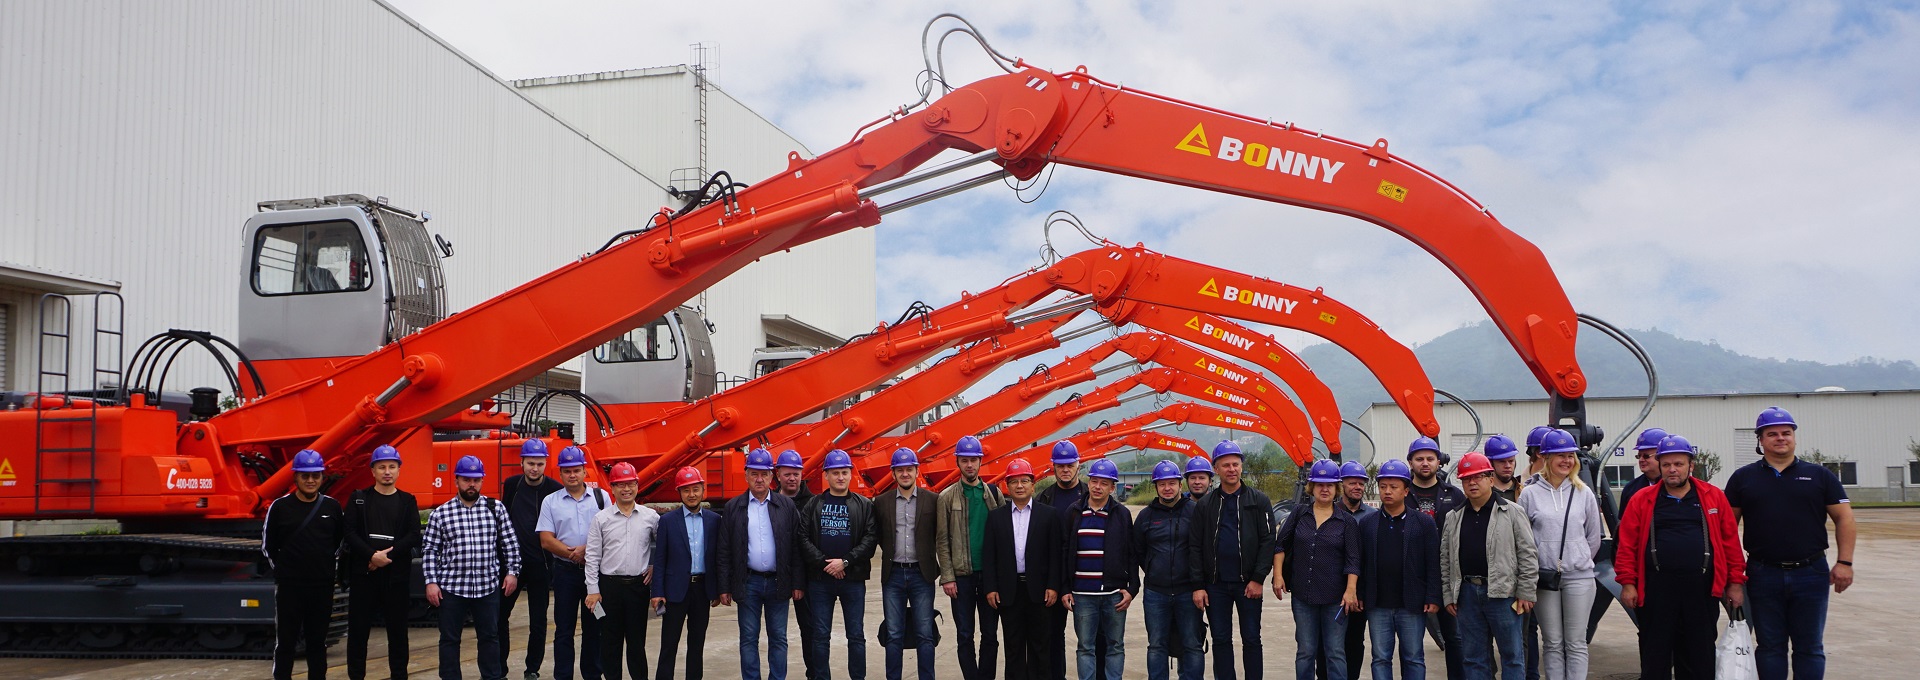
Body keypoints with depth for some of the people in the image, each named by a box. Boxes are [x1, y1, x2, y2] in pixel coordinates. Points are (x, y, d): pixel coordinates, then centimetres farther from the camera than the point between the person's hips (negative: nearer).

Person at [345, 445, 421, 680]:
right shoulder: (358, 499, 6)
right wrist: (372, 555, -17)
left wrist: (389, 555, -15)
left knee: (397, 629, 4)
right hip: (363, 573, 0)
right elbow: (350, 533, -4)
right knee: (358, 628, 3)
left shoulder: (407, 501, 7)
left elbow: (414, 536, -2)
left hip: (397, 574, 0)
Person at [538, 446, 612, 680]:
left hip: (595, 570, 0)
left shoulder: (601, 497, 5)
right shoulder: (550, 501, 5)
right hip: (565, 571, 0)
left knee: (594, 628, 7)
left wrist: (587, 549, -14)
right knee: (564, 630, 4)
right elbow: (546, 540, -2)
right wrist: (572, 554, -13)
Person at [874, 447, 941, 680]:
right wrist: (890, 552, 8)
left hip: (922, 574, -1)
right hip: (893, 575, 1)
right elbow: (878, 536, 14)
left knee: (925, 635, 1)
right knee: (893, 635, 5)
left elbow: (940, 536, 5)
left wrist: (938, 567, 3)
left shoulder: (932, 500, 0)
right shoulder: (881, 502, 4)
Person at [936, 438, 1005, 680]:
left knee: (990, 634, 6)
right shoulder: (947, 497, 0)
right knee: (965, 635, 3)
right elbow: (942, 541, -1)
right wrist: (947, 577, -8)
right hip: (961, 575, -2)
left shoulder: (994, 493, 6)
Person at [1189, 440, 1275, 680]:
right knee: (1221, 640, 7)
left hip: (1248, 583, -2)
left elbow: (1267, 541, -4)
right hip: (1216, 584, 2)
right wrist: (1198, 585, -4)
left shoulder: (1259, 501, 0)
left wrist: (1258, 579, -11)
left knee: (1251, 640, 4)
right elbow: (1195, 547, 3)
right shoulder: (1205, 504, 5)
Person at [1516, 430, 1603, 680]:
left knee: (1576, 643, 3)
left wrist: (1581, 561, 12)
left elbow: (1594, 536, 13)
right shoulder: (1529, 493, 0)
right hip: (1544, 576, -1)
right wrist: (1533, 565, 4)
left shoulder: (1584, 493, 4)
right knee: (1552, 643, 6)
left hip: (1578, 577, 1)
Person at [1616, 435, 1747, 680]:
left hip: (1701, 591, 1)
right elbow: (1627, 545, 2)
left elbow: (1731, 541, 8)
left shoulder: (1714, 497, 7)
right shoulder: (1642, 501, 4)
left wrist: (1735, 582, 4)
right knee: (1655, 658, 5)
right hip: (1656, 591, -1)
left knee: (1700, 659, 9)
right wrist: (1627, 583, -5)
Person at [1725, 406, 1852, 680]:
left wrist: (1844, 562, -5)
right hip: (1763, 575, 0)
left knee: (1810, 647, 7)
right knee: (1769, 646, 8)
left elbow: (1844, 518, 4)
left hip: (1811, 574, 0)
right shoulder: (1743, 478, 6)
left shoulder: (1819, 476, 6)